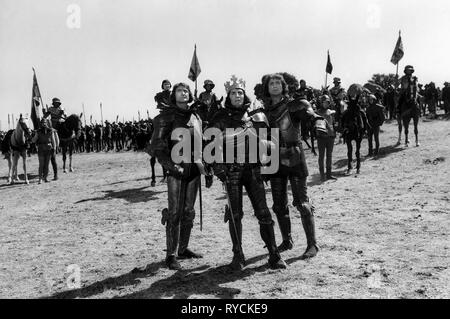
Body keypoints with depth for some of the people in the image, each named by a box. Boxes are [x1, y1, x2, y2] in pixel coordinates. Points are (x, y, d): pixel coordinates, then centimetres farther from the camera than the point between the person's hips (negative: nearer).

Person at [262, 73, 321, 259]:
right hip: (275, 160, 5)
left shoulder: (292, 105, -4)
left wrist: (311, 114, -50)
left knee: (302, 203, -4)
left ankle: (312, 245, 6)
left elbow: (304, 106, -26)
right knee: (279, 205, 11)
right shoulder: (265, 111, 10)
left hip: (294, 159, -5)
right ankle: (287, 241, 27)